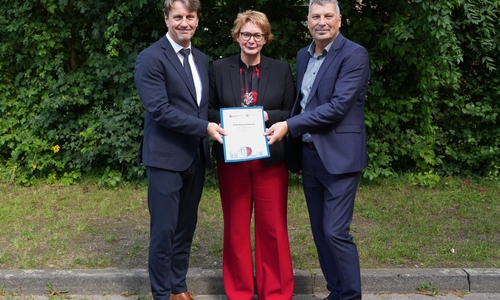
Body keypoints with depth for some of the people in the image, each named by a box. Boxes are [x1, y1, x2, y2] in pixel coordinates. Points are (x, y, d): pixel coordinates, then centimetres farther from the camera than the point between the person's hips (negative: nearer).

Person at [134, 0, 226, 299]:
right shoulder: (151, 58, -10)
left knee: (187, 227, 15)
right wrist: (204, 127, -19)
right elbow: (159, 109, -18)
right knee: (164, 229, 1)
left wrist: (211, 134, 2)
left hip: (196, 156, 7)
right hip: (166, 157, -7)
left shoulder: (202, 59, 13)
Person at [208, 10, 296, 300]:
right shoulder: (219, 69, 4)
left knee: (272, 227, 4)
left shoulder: (281, 69, 4)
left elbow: (293, 112, 4)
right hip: (232, 158, 1)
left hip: (270, 158, 0)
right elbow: (209, 110, 7)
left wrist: (267, 116, -14)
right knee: (236, 226, 9)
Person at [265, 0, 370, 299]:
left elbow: (339, 106, -19)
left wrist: (289, 126, -19)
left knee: (335, 232, -7)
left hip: (339, 155, -7)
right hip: (309, 155, 7)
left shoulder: (354, 54, -10)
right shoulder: (303, 55, 13)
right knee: (320, 231, 12)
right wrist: (296, 154, 16)